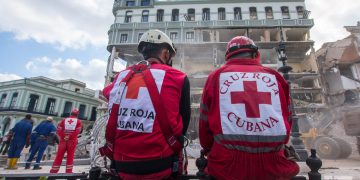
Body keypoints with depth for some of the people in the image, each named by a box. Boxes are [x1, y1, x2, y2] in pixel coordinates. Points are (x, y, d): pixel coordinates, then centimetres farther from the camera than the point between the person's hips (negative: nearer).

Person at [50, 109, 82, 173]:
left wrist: (63, 137, -2)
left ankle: (54, 170, 15)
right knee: (70, 156, 5)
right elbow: (77, 131, -10)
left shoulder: (64, 120, 9)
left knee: (59, 156, 10)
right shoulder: (78, 121, 2)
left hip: (63, 140, 2)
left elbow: (58, 130, 0)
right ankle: (68, 171, 6)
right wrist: (70, 137, -7)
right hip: (72, 141, -2)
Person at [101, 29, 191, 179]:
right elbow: (183, 123, -1)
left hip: (122, 166, 5)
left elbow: (112, 124, 12)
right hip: (158, 166, -4)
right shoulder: (177, 78, -9)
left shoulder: (120, 77, 3)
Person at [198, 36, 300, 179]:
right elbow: (286, 120, 15)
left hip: (228, 165, -2)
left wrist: (208, 150, 23)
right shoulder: (275, 76, 9)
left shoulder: (216, 76, 3)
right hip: (273, 166, 3)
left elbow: (205, 123, 6)